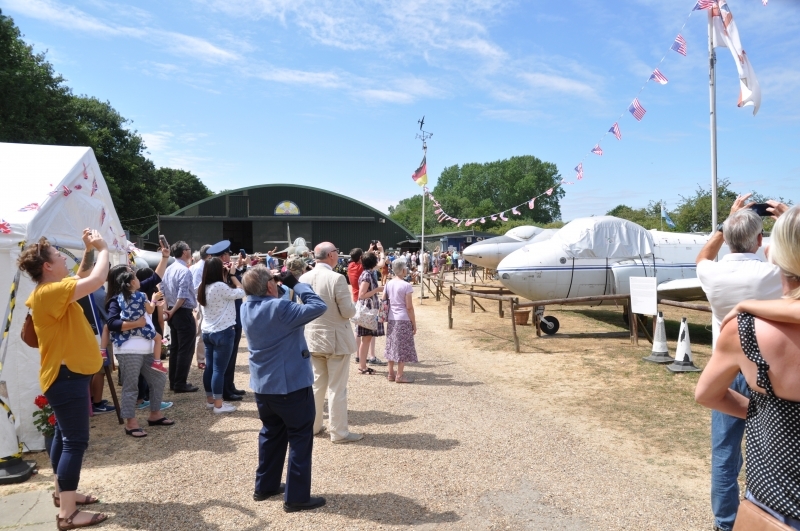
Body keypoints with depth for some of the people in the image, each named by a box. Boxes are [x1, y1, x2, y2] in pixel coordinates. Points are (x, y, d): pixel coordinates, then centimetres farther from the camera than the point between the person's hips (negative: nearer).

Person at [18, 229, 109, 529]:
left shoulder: (54, 290, 9)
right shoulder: (48, 292, -22)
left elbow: (84, 275, 24)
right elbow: (96, 280, -30)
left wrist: (90, 250, 10)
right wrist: (103, 249, -14)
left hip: (67, 374, 11)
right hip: (66, 377, -11)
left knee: (65, 436, 20)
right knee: (76, 441, -7)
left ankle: (62, 493, 34)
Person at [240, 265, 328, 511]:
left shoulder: (246, 308, 0)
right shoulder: (279, 307, -25)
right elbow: (318, 306, -24)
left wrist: (288, 287, -1)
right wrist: (296, 284, -15)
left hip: (262, 385, 8)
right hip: (291, 385, -8)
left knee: (271, 433, 23)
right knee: (300, 438, 5)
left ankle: (265, 486, 34)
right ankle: (296, 497, 12)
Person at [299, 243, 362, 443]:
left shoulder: (304, 278, -1)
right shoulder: (337, 279, -20)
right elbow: (348, 311, -18)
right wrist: (352, 304, 3)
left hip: (312, 338, 6)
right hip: (335, 339, -6)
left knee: (316, 384, 18)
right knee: (337, 388, 3)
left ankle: (312, 426, 29)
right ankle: (339, 432, 13)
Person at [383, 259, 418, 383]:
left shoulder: (388, 284, 5)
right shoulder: (406, 286, -12)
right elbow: (409, 307, -12)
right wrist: (414, 324, -5)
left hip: (391, 320, 6)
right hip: (403, 320, -6)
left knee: (392, 345, 14)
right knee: (403, 347, 2)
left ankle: (391, 374, 21)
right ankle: (399, 375, 5)